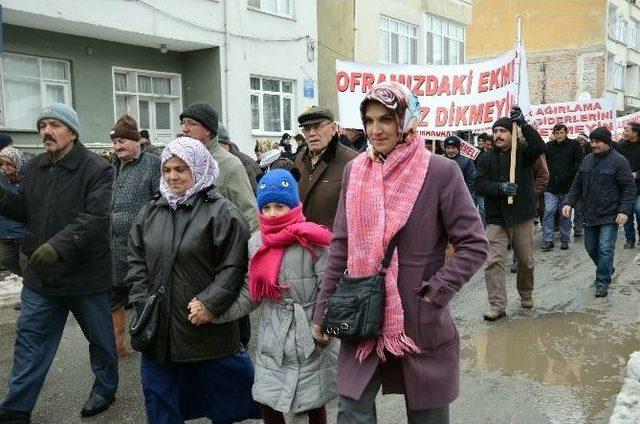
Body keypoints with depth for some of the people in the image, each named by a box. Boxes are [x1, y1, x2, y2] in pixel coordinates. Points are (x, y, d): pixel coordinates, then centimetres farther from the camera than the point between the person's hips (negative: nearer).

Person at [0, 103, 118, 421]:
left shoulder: (96, 169, -15)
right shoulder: (36, 166, 6)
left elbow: (95, 218, -25)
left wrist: (58, 245, -36)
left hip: (85, 273, -5)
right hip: (40, 273, 6)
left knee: (100, 336, 13)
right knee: (30, 338, 11)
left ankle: (105, 388, 36)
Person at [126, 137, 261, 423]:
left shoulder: (222, 211, -10)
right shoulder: (151, 211, 8)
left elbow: (234, 266, -14)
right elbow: (136, 260, 10)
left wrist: (209, 304, -19)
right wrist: (142, 301, 0)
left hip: (207, 328, -5)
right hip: (158, 327, 5)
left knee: (223, 400, 12)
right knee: (160, 399, 18)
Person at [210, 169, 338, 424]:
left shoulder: (312, 240, -13)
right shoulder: (256, 243, 4)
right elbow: (250, 294, 5)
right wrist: (212, 311, -5)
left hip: (310, 338, -4)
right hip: (272, 340, 4)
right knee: (267, 403, 7)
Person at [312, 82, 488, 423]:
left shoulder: (440, 171, -8)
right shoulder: (355, 171, 3)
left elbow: (474, 245, -5)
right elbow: (340, 247, 7)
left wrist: (434, 292, -13)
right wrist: (322, 310, 6)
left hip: (420, 321, -2)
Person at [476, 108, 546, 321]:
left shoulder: (523, 152, 0)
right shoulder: (486, 158, 5)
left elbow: (539, 146, -21)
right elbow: (480, 183, -5)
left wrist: (523, 124, -30)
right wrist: (500, 187, -23)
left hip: (522, 217, 0)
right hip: (496, 219, 1)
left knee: (526, 261, 13)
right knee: (493, 261, -8)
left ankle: (526, 295, 36)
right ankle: (497, 305, -4)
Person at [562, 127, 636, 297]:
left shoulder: (619, 161, -9)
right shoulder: (587, 160, 9)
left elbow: (629, 187, -10)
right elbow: (577, 184, 14)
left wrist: (624, 210, -18)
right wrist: (569, 203, 3)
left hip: (610, 216, -6)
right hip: (590, 214, 6)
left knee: (605, 249, -9)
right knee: (591, 248, 14)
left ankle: (602, 282, 2)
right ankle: (606, 271, 36)